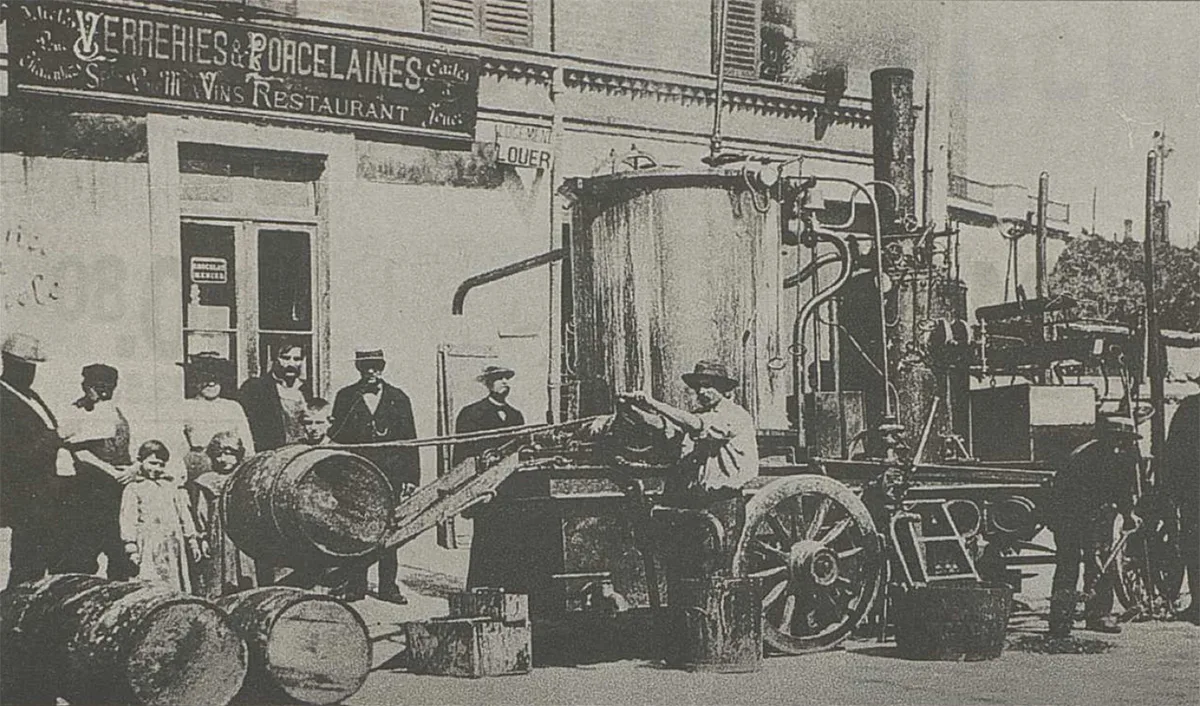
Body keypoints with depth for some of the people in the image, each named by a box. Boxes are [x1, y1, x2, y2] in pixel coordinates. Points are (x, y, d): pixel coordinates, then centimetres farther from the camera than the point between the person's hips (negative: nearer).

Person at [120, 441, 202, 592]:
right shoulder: (134, 489, 6)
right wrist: (131, 547, -9)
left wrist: (193, 541, 15)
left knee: (178, 584, 0)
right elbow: (128, 520, 0)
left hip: (174, 545, 4)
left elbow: (185, 515, 19)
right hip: (149, 547, -4)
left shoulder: (173, 486, 17)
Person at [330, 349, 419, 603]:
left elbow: (409, 440, 9)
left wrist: (411, 476, 2)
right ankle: (355, 585, 6)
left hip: (390, 474, 0)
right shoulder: (345, 397, 9)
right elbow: (336, 437, 7)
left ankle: (388, 586, 7)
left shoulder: (398, 398, 10)